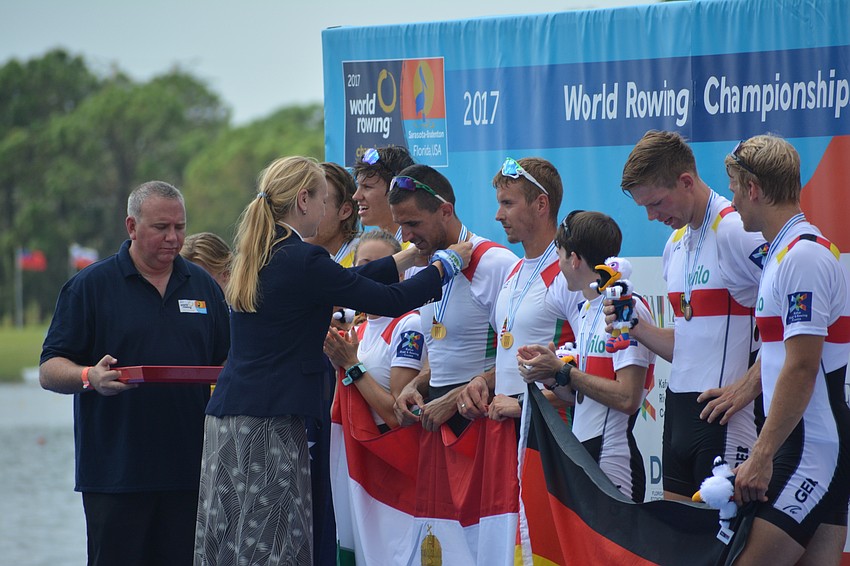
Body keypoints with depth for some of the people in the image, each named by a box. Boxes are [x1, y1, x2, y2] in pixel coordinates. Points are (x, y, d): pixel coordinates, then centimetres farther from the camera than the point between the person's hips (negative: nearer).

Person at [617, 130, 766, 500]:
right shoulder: (676, 244, 17)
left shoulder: (738, 231, -12)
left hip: (723, 412, -9)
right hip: (679, 411, 9)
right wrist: (635, 326, 6)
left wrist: (748, 386, -19)